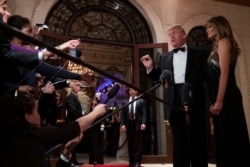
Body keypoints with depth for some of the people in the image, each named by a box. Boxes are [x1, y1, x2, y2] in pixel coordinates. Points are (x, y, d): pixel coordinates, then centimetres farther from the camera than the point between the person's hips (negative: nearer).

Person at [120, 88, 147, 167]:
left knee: (138, 144, -4)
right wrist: (122, 124, -4)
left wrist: (143, 123, -14)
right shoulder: (125, 102, 12)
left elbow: (144, 113, -1)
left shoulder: (141, 101, 7)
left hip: (138, 124, -3)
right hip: (129, 124, 3)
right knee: (130, 144, 7)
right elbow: (123, 114, 8)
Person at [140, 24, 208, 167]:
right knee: (179, 142, 11)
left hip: (194, 103, -3)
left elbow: (209, 76, 2)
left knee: (197, 142, 4)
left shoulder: (199, 54, 7)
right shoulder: (165, 58, 16)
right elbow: (159, 78, 12)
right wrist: (150, 68, -5)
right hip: (175, 105, 3)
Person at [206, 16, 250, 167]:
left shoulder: (224, 42, -5)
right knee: (225, 137, 11)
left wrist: (219, 101, -21)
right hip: (222, 98, 9)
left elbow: (224, 72, -16)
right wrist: (215, 100, 13)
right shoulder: (219, 45, 21)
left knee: (230, 137, -4)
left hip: (226, 98, -9)